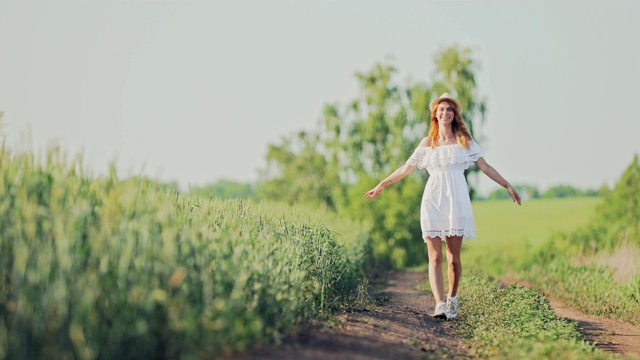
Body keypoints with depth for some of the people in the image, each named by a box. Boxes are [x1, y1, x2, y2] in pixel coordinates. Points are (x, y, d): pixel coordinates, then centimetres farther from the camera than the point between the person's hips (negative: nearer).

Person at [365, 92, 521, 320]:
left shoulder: (464, 141, 10)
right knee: (435, 257, -9)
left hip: (456, 201, -1)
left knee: (453, 258, -1)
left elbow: (485, 167, 10)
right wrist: (381, 185, 16)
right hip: (433, 201, 1)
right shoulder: (427, 143, 12)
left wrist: (507, 186, 5)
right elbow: (406, 168, 16)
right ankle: (439, 304, -15)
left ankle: (452, 299, 18)